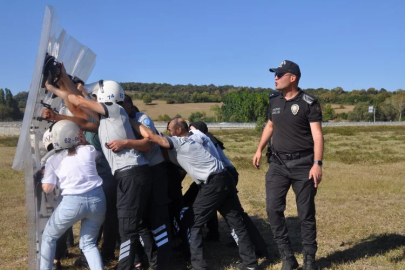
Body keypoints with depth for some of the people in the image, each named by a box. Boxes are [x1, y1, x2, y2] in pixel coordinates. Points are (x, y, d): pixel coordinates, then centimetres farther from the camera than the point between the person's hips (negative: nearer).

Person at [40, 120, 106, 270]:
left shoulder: (53, 160, 6)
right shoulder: (89, 150, 8)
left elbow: (47, 189, 5)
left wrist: (46, 173, 21)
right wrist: (84, 143, 24)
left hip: (73, 203, -2)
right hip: (97, 199, 2)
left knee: (48, 237, 25)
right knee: (88, 243, 20)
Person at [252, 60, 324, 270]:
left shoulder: (308, 103, -10)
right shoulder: (274, 100, 7)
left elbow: (317, 135, -14)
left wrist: (317, 164, -24)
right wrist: (259, 150, 22)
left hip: (303, 164, -4)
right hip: (278, 163, 5)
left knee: (306, 213, 5)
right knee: (273, 209, -3)